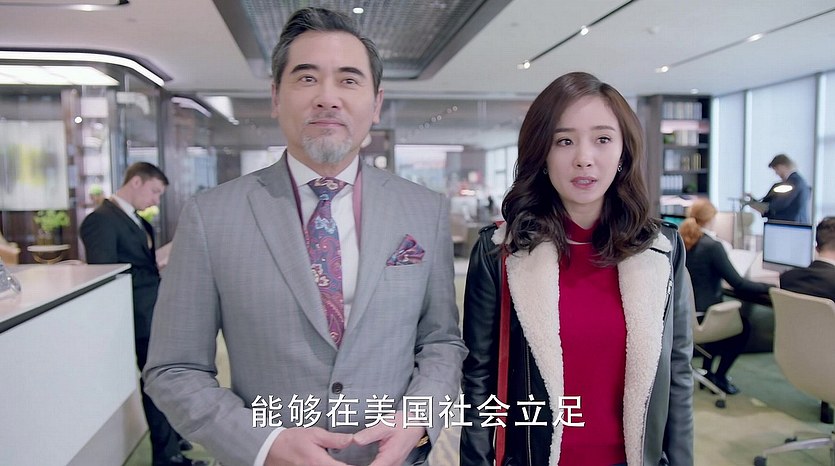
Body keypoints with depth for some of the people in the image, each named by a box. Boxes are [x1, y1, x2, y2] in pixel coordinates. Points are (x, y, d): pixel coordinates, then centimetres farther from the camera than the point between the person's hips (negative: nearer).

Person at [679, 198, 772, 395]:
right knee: (743, 325, 23)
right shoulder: (712, 246, -21)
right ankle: (719, 376, 23)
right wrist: (769, 286, -6)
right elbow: (738, 284, -18)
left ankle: (707, 370, 35)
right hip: (702, 317, -6)